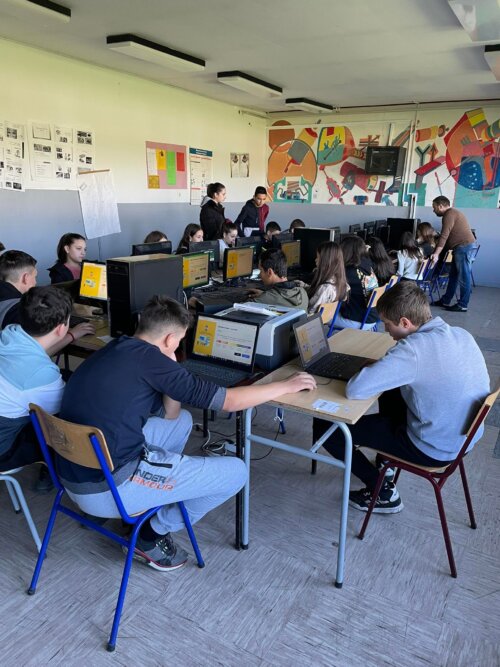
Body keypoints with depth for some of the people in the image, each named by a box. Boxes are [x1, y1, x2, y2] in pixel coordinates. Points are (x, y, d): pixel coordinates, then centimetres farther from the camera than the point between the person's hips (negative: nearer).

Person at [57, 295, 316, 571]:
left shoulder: (116, 350, 9)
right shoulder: (147, 358, -17)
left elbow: (169, 414, 15)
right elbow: (227, 400, -14)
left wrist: (168, 367, 2)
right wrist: (286, 385, -1)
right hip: (108, 489, -9)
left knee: (181, 421, 24)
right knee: (235, 473, -2)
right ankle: (152, 534, 13)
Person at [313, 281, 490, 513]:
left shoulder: (412, 350, -29)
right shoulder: (462, 334, -3)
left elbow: (354, 390, -29)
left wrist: (372, 370, -8)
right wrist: (389, 370, 5)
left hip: (434, 449, -8)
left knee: (324, 426, -3)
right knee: (390, 395, 32)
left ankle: (383, 493, 11)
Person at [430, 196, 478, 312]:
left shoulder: (449, 214, -9)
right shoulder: (452, 213, 23)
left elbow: (444, 236, -18)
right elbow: (448, 236, 25)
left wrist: (436, 254, -22)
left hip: (465, 247, -11)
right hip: (462, 247, 11)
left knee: (464, 277, -7)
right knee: (454, 276, 13)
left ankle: (462, 305, -4)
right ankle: (445, 301, 19)